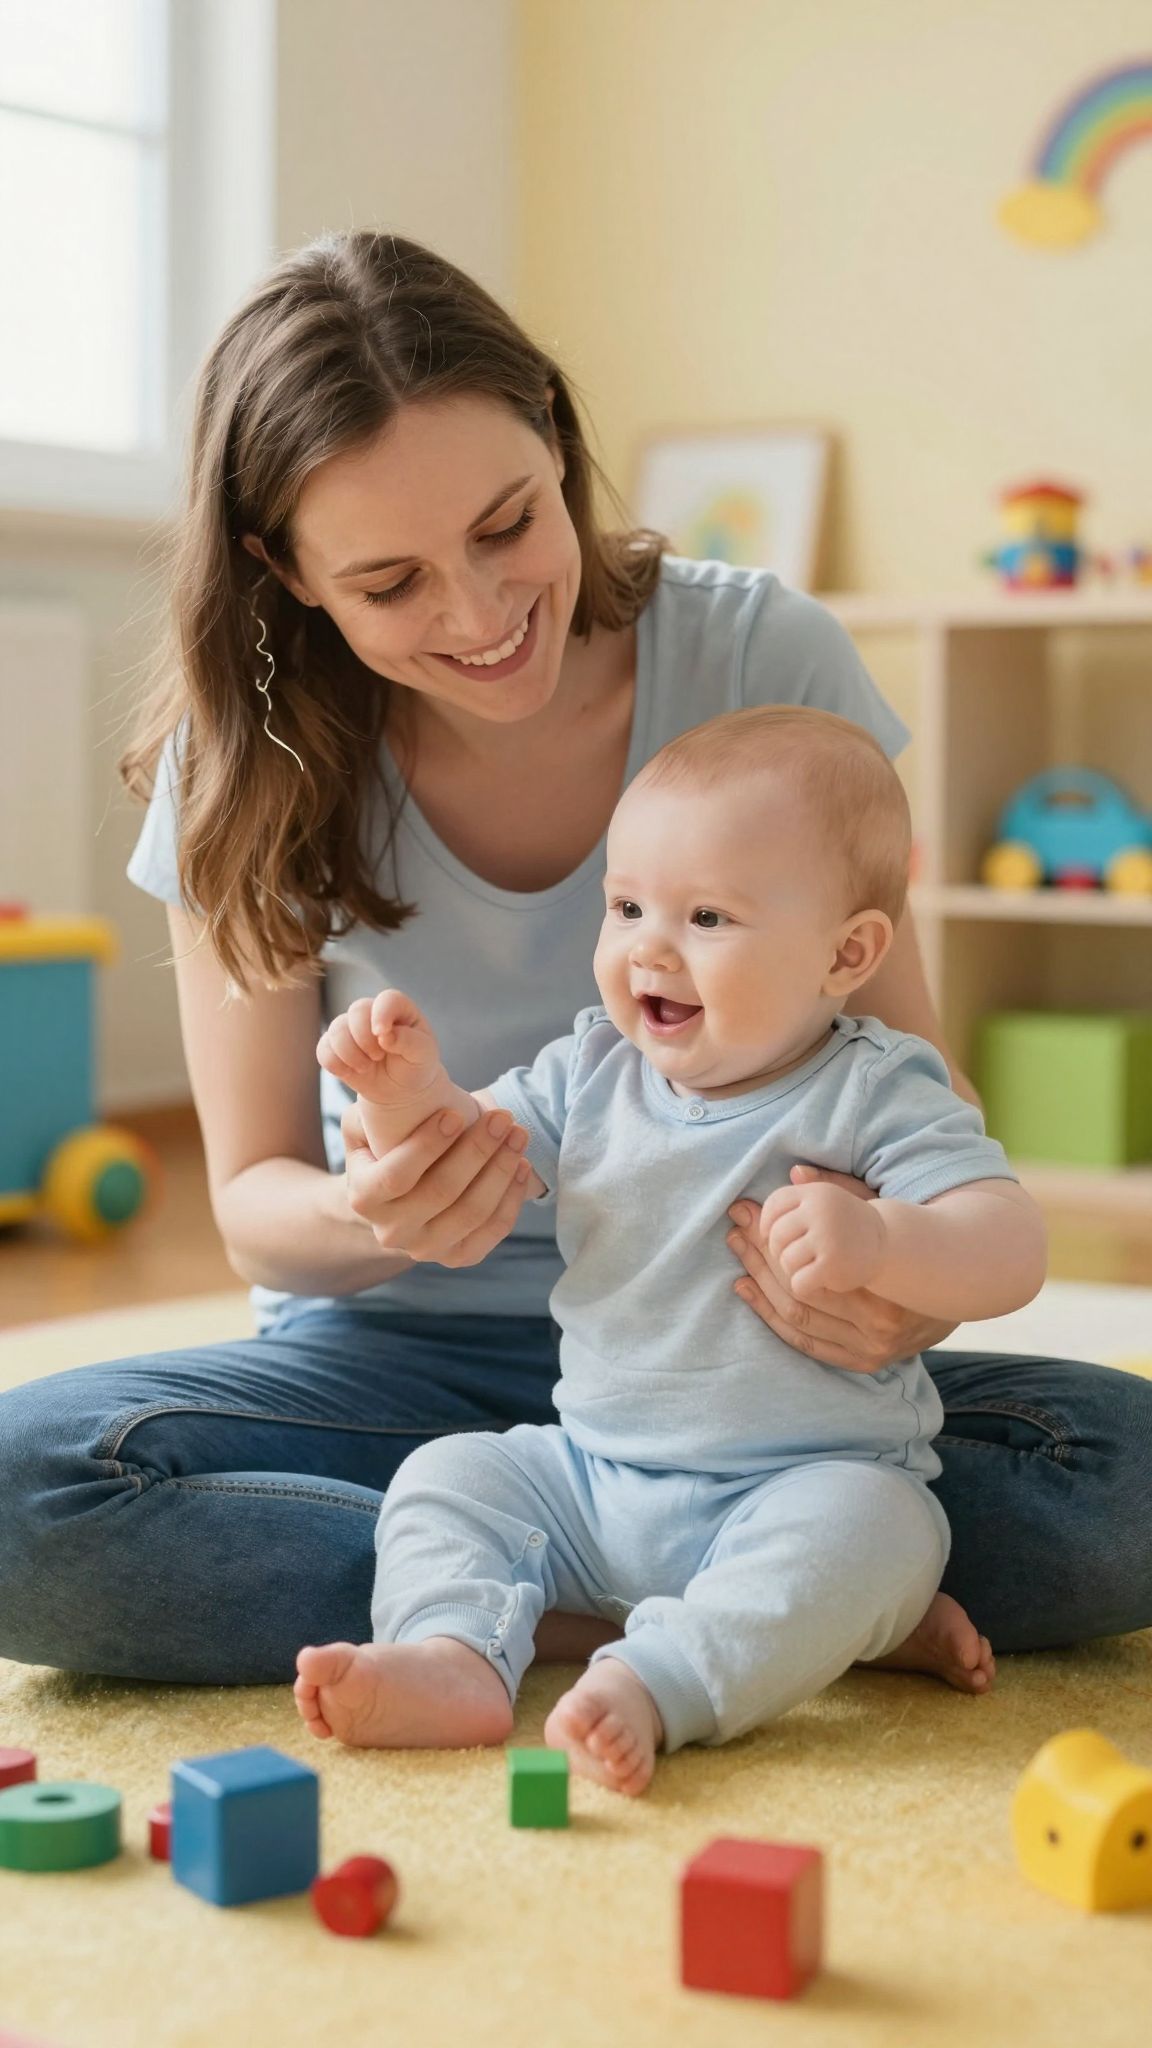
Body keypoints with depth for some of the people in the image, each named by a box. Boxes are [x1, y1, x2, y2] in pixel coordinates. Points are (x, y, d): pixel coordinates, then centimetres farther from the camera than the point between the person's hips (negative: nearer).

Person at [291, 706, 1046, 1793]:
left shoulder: (875, 1093, -10)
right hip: (592, 1480, 5)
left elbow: (1012, 1253, -19)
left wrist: (877, 1240, -39)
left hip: (809, 1484, -5)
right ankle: (453, 1656, -29)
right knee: (447, 1473, -8)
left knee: (864, 1524, -34)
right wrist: (410, 1092, -13)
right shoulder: (592, 1072, 6)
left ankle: (651, 1684, -46)